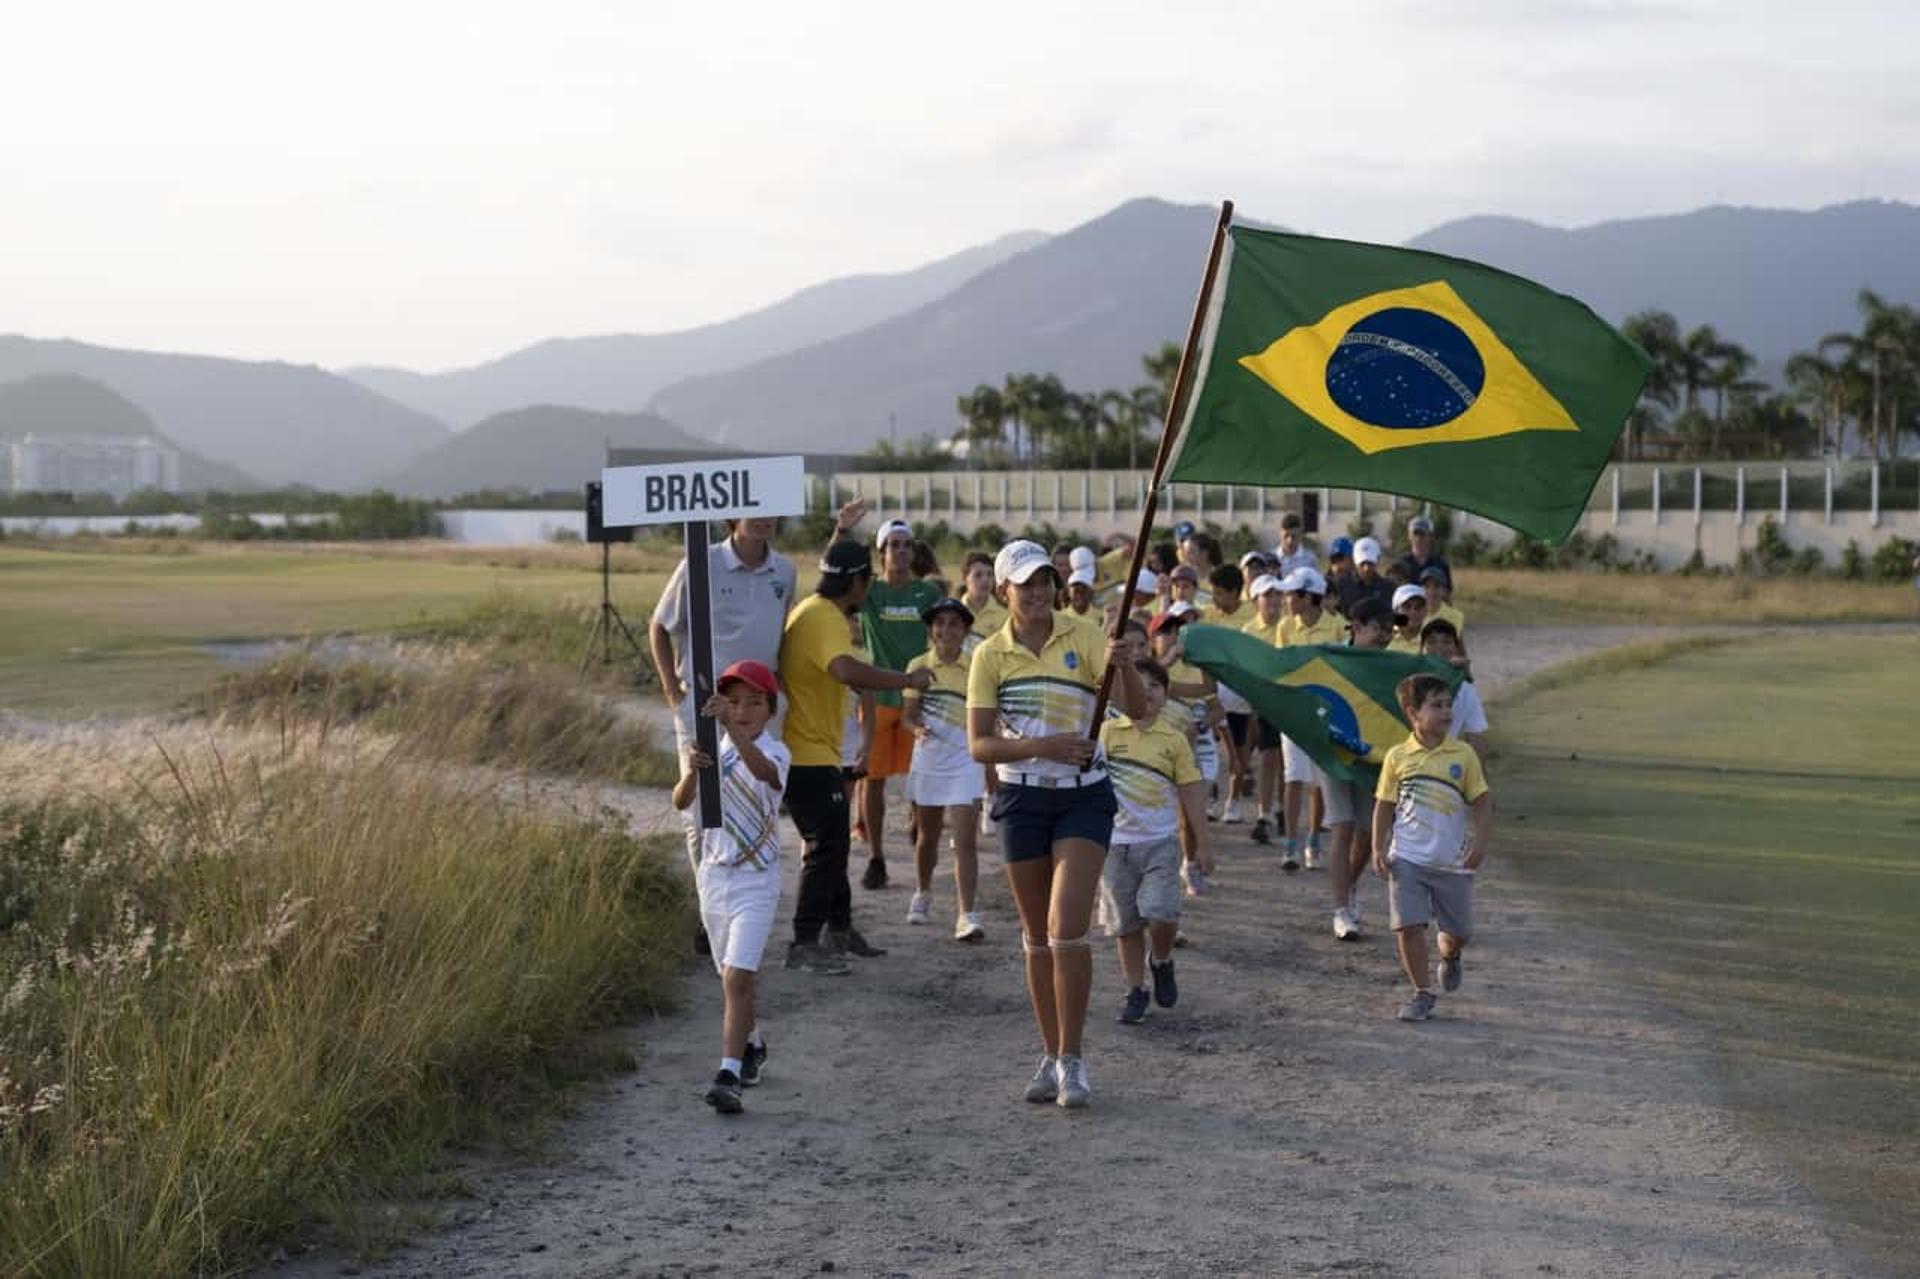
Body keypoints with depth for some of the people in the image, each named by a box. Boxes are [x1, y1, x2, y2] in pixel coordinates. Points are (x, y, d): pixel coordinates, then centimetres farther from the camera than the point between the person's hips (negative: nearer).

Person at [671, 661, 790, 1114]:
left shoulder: (774, 752, -11)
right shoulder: (712, 749, 4)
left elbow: (763, 770, -37)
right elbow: (681, 802, -7)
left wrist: (733, 729, -53)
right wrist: (691, 772, -28)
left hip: (756, 877, -5)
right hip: (714, 873, 5)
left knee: (737, 978, -17)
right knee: (732, 977, 19)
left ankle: (729, 1074, -20)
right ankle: (752, 1045, 43)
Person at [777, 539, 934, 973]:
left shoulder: (813, 611, 12)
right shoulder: (825, 620, -21)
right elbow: (846, 669, -39)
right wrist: (907, 680, -33)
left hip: (810, 750, 11)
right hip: (810, 755, -11)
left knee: (831, 841, 19)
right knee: (826, 846, -9)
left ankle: (840, 929, 31)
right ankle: (804, 945, -8)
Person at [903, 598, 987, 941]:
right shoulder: (919, 666, 2)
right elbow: (909, 714, 2)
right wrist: (917, 729, -21)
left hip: (965, 761, -2)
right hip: (928, 758, 2)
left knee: (966, 841, -11)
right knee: (927, 836, 18)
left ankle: (966, 916, -14)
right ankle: (923, 893, 42)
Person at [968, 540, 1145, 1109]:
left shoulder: (1081, 641, -4)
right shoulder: (991, 655, -1)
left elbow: (1136, 708, -13)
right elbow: (979, 745, -6)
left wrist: (1122, 663, -33)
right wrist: (1042, 746, -21)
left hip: (1083, 796, -2)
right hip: (1022, 798, 2)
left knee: (1067, 929, -13)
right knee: (1037, 938, 9)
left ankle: (1071, 1059, -3)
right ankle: (1051, 1056, 20)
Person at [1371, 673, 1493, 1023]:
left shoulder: (1463, 755, -2)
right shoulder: (1398, 757, -1)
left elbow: (1482, 803, 1)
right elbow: (1384, 806, 6)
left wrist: (1479, 843, -10)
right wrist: (1378, 849, -1)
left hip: (1453, 860, 1)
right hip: (1407, 859, -1)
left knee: (1459, 931, 10)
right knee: (1408, 926, -9)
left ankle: (1449, 957, 46)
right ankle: (1423, 992, 6)